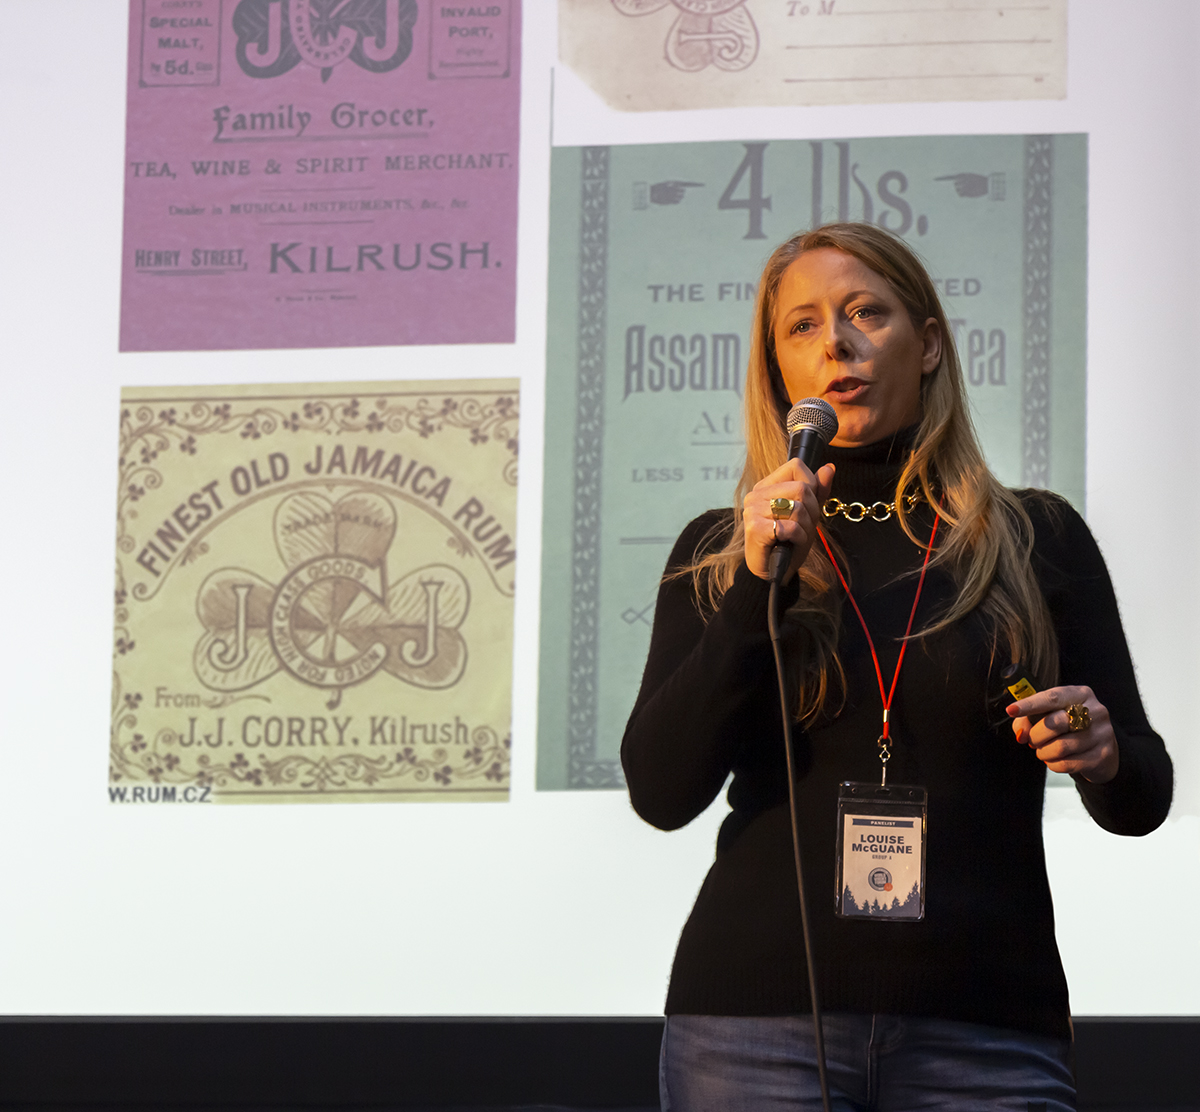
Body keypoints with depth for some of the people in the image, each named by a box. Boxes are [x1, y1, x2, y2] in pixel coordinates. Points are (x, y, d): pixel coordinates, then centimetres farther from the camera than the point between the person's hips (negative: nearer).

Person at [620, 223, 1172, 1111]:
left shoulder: (1037, 538, 9)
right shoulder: (719, 553, 10)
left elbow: (1142, 800, 11)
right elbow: (661, 793, -2)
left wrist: (1103, 755, -11)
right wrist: (759, 587, -10)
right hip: (759, 1016, 0)